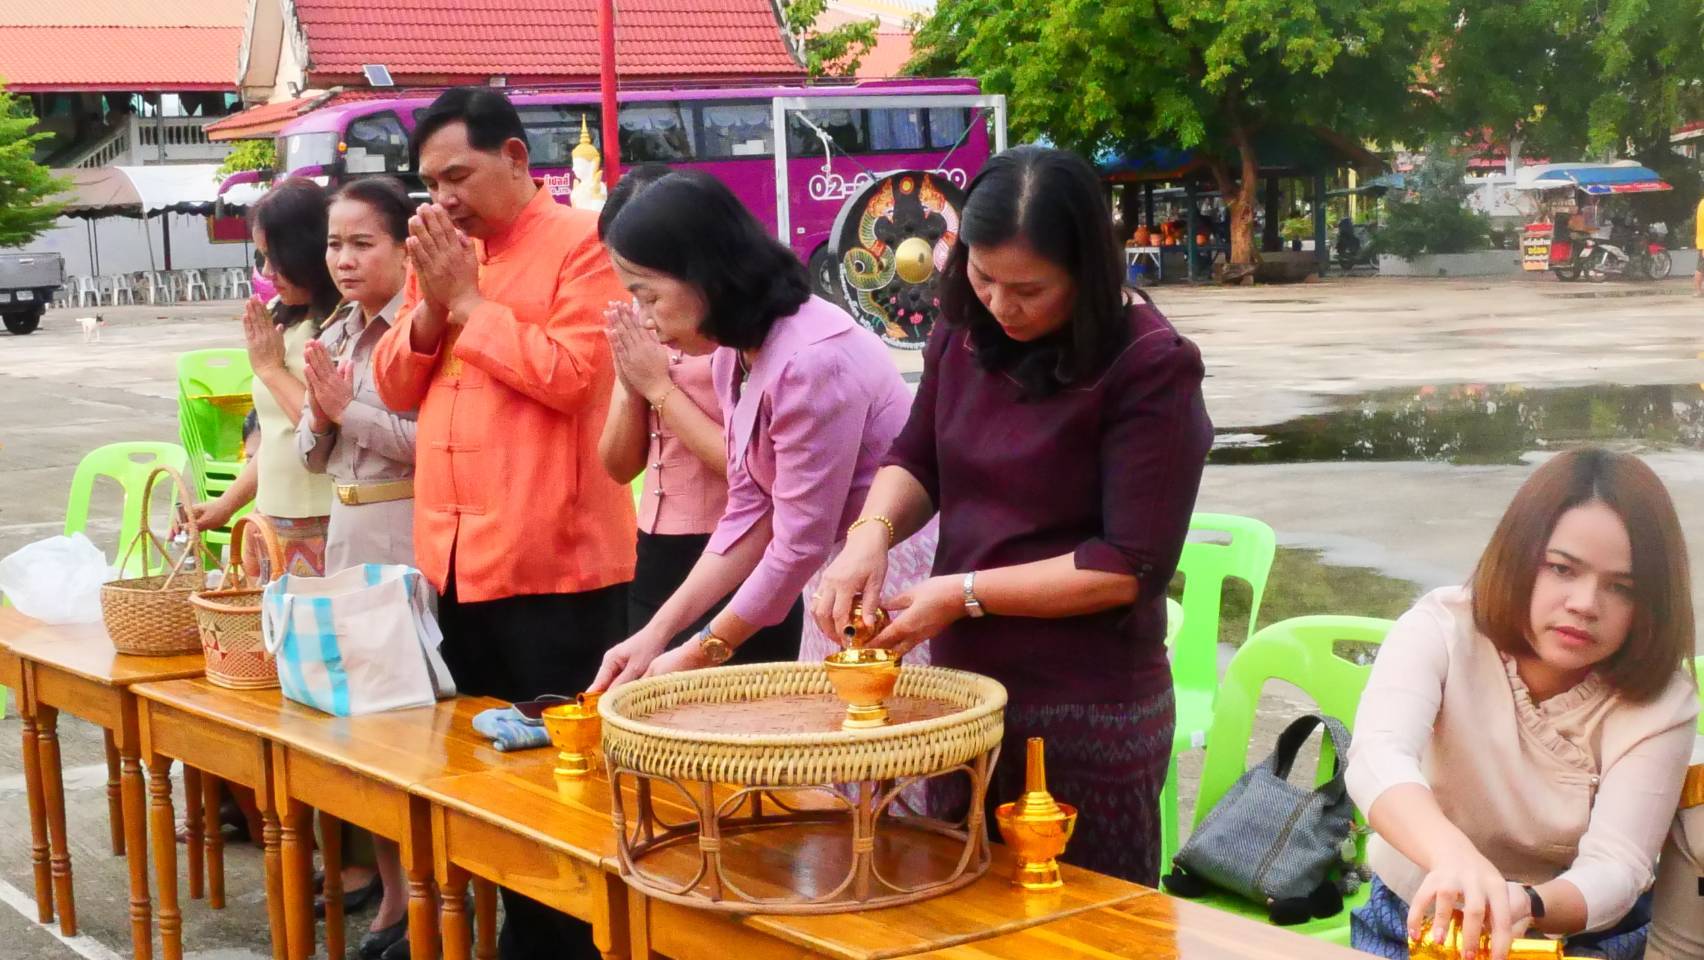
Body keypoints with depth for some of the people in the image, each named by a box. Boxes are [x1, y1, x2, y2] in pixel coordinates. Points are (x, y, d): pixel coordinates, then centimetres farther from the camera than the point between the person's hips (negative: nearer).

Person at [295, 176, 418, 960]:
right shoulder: (334, 336, 14)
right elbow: (314, 456, 17)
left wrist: (348, 410, -15)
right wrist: (321, 417, -4)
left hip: (412, 541, -8)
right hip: (348, 536, 8)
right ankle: (389, 886, 21)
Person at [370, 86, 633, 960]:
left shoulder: (583, 244, -8)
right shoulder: (439, 252, 15)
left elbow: (569, 373, -20)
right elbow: (394, 387, 13)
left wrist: (469, 300, -12)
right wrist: (430, 305, -4)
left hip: (553, 558, -8)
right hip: (454, 555, 8)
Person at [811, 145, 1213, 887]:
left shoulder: (1149, 368, -17)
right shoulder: (966, 332, 1)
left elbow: (1133, 567, -18)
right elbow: (917, 458, 13)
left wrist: (965, 593, -18)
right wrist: (872, 532, -9)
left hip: (1091, 715, -6)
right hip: (961, 691, 6)